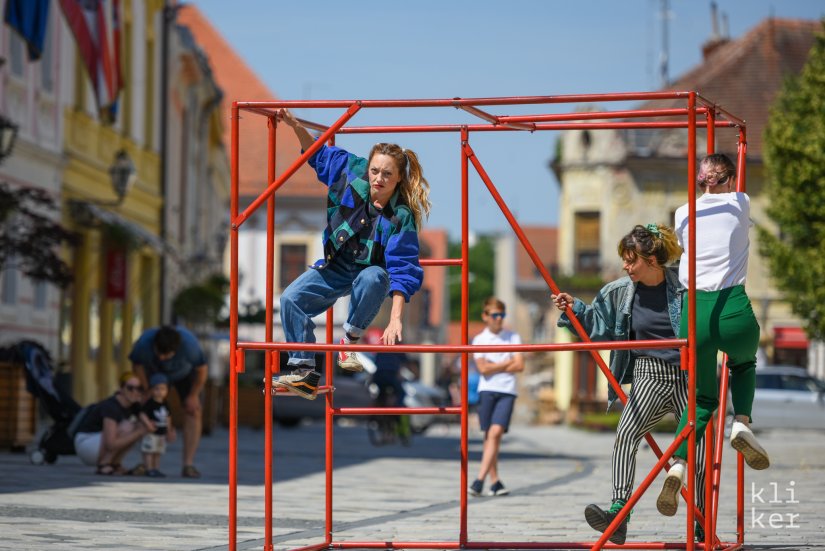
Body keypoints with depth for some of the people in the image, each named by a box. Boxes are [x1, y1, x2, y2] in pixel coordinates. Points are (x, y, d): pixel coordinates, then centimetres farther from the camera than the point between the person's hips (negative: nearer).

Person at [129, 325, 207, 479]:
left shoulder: (190, 344, -42)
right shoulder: (144, 343, -39)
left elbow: (201, 370, -23)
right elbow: (137, 366, -18)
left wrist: (193, 396, -14)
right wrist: (147, 394, -14)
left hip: (184, 374, -1)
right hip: (155, 373, 1)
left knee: (193, 412, -16)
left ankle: (188, 465, -19)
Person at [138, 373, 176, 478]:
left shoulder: (165, 405, 9)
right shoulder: (150, 404, -14)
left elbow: (168, 418, 20)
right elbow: (142, 415, -21)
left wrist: (169, 431, 20)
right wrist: (148, 424, -32)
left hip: (162, 433, 8)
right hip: (151, 434, -7)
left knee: (157, 453, 12)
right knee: (149, 452, -5)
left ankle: (156, 469, 16)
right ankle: (149, 469, -4)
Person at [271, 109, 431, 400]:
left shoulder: (402, 217, -25)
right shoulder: (352, 174, -13)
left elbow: (403, 270, -29)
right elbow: (319, 154, 6)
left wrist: (395, 319, -37)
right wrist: (296, 126, -8)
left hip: (371, 271, -4)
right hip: (335, 268, 4)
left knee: (373, 278, -40)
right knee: (291, 299, -16)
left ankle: (352, 338, -16)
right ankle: (303, 372, -14)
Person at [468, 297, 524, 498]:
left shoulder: (513, 337, 9)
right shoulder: (479, 340, 6)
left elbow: (519, 366, -1)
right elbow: (483, 369, -6)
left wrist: (494, 367, -3)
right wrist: (507, 363, -3)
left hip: (507, 391, -1)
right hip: (487, 390, 1)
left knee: (495, 432, -14)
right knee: (489, 436, 0)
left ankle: (479, 480, -19)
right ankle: (495, 481, 8)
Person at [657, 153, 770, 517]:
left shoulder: (683, 214, 13)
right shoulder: (740, 204, 8)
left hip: (694, 312, 2)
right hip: (733, 309, -2)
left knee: (704, 396, 19)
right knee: (743, 364, 33)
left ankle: (677, 466, -4)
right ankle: (742, 424, 6)